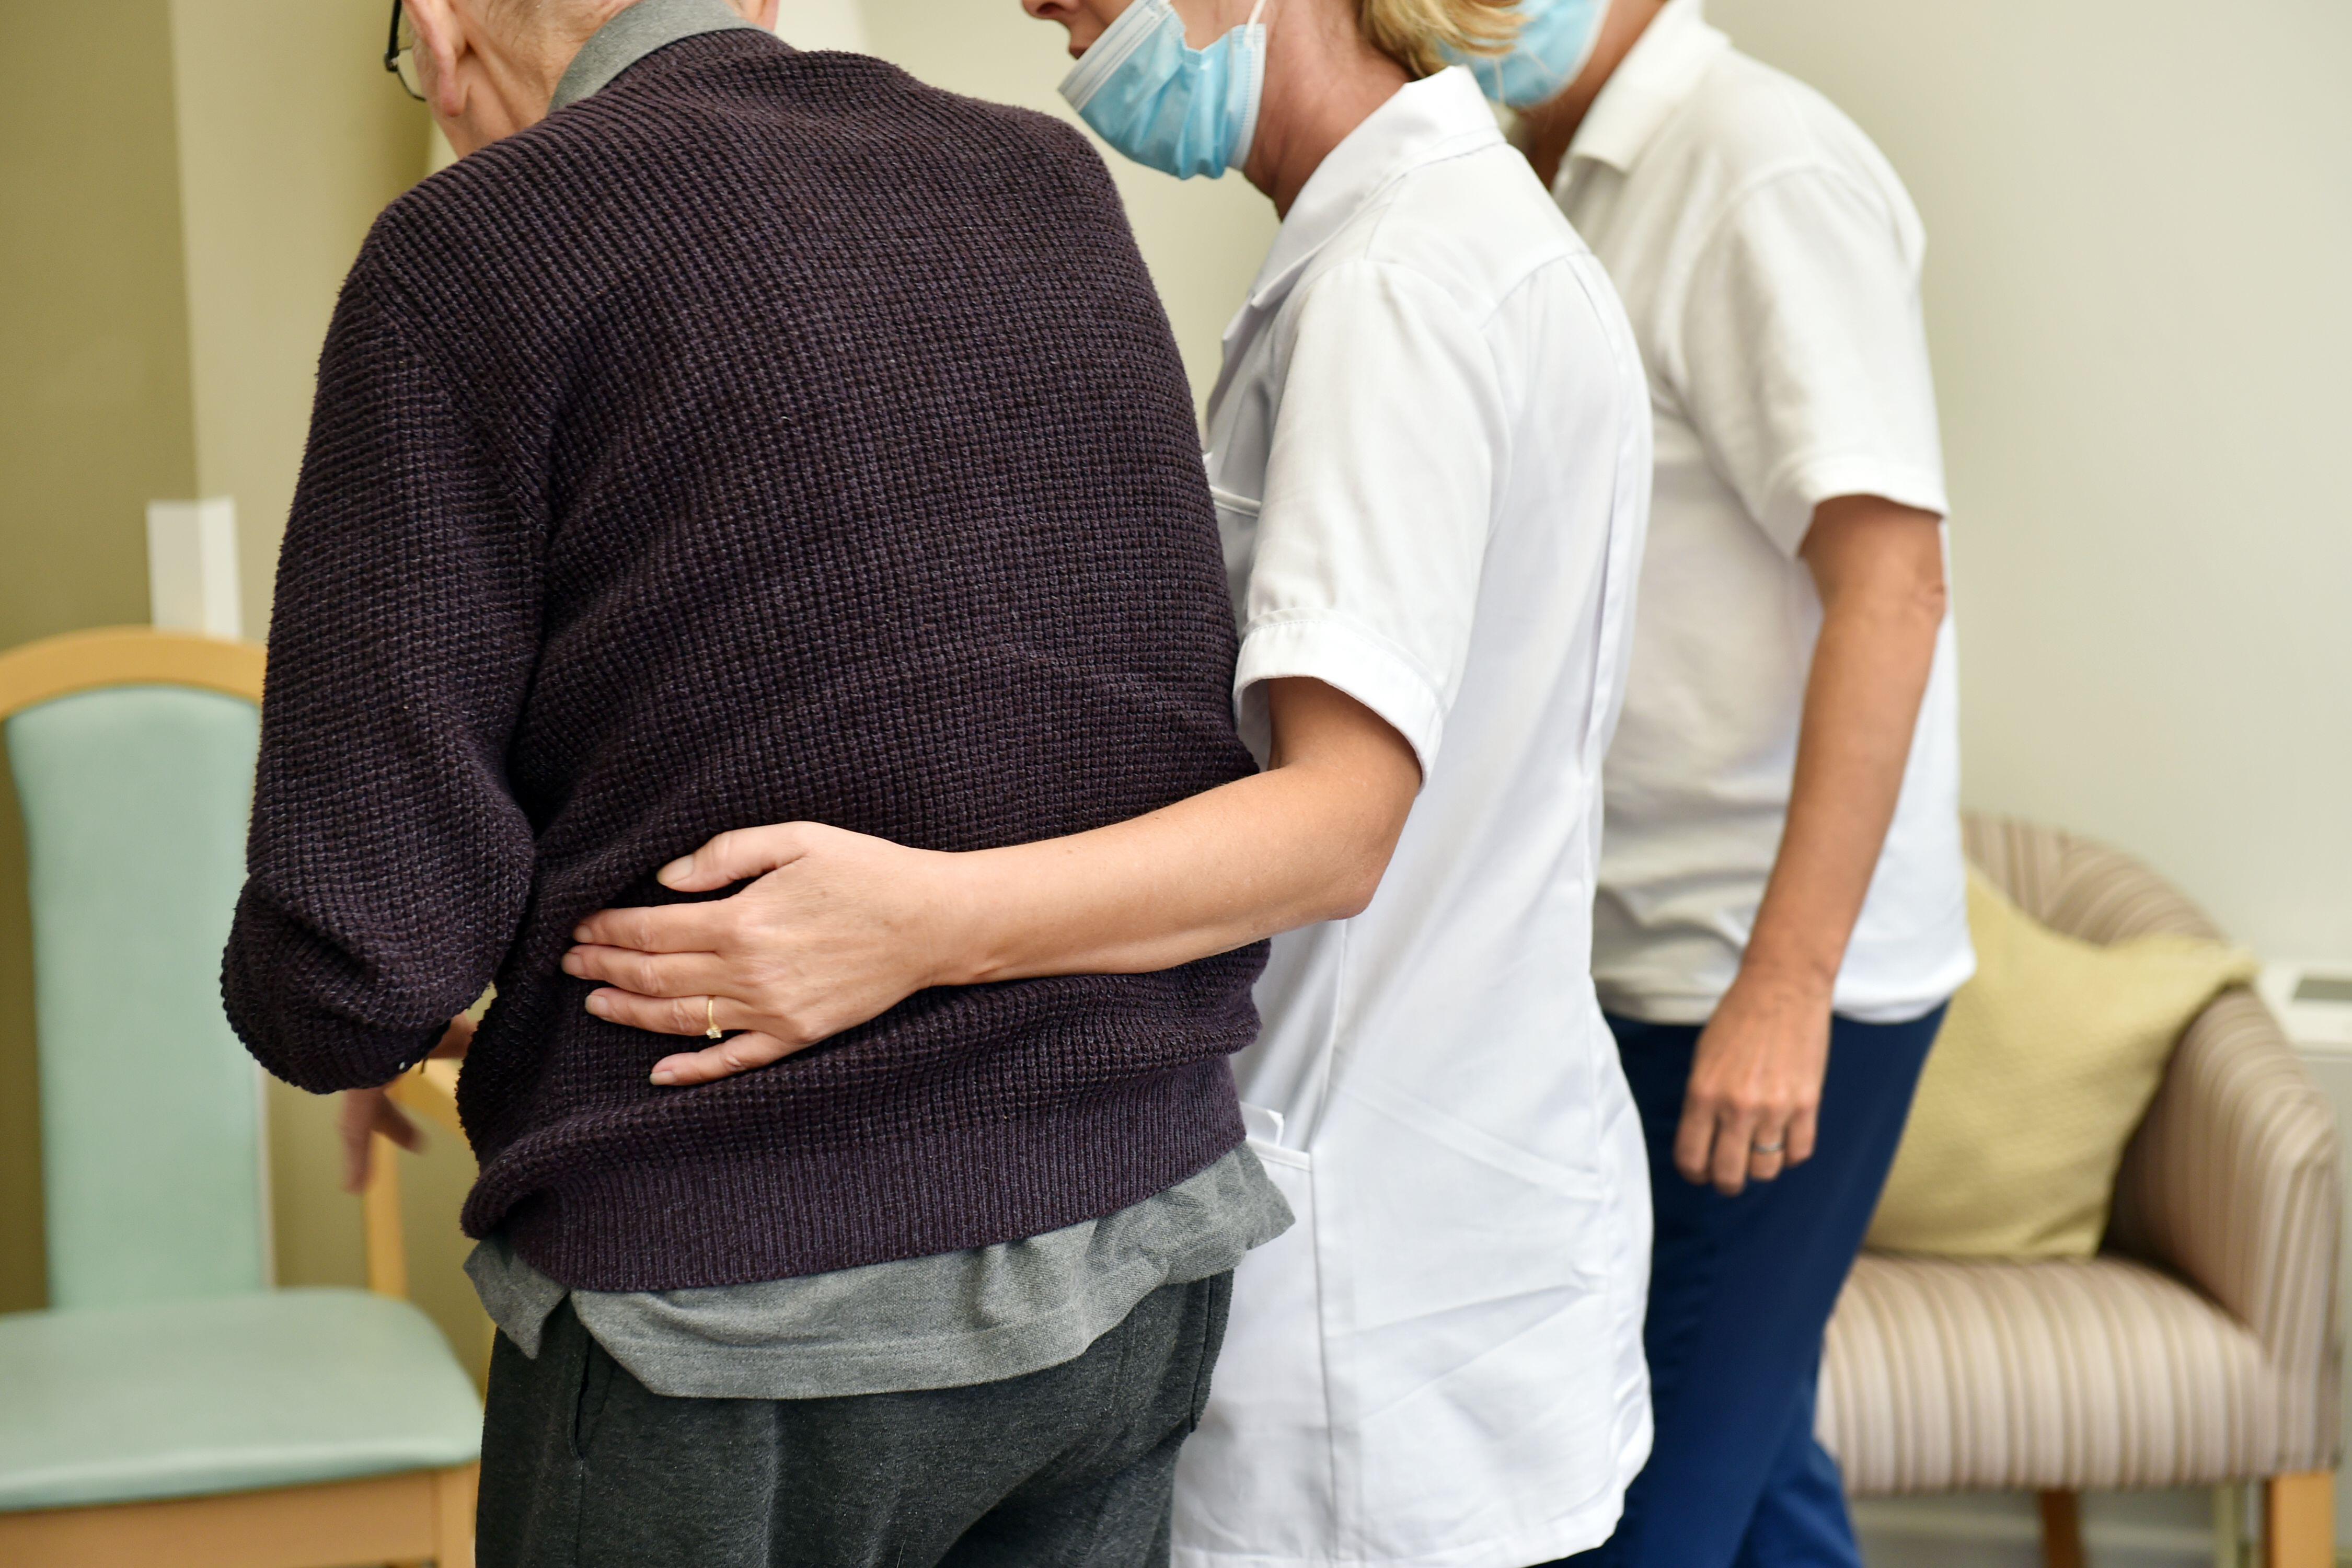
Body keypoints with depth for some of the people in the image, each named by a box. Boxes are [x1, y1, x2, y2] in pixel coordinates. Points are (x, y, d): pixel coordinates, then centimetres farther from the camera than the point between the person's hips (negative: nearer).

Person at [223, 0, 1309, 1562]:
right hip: (1143, 1257, 6)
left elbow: (360, 949, -14)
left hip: (755, 1312, -6)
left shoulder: (475, 252, -9)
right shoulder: (1051, 183, 8)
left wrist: (349, 1017, 9)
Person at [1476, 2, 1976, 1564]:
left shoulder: (1767, 170, -13)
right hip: (1661, 963, 9)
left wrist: (1784, 984, -24)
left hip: (1765, 982, -9)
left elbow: (1889, 580, -21)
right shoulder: (1600, 191, 14)